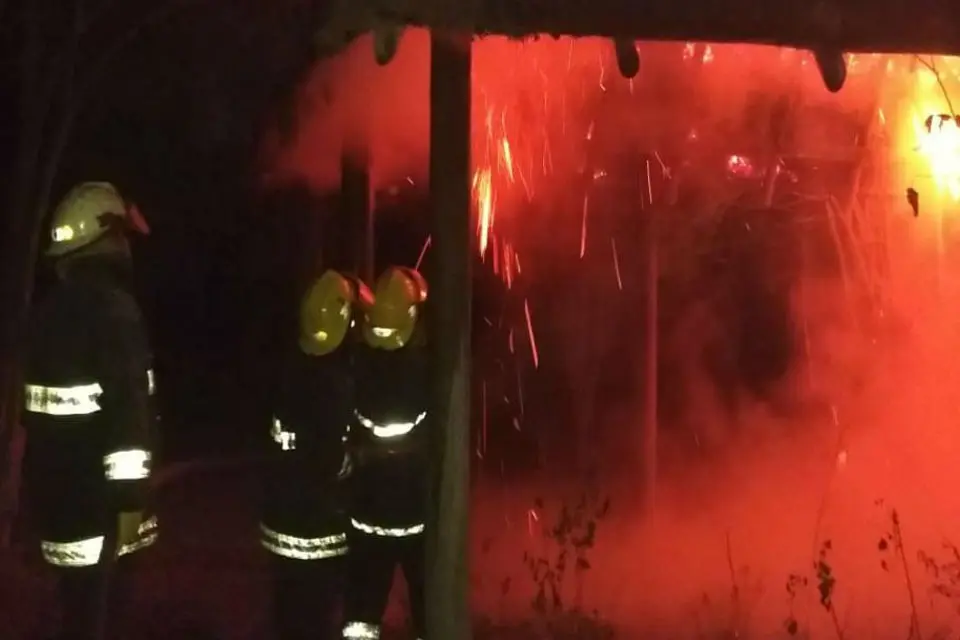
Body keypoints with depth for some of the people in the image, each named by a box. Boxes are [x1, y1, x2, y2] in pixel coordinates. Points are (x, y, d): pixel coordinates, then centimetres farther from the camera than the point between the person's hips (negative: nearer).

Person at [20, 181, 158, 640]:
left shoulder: (47, 310, 11)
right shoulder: (112, 307, -15)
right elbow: (126, 407, -21)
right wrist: (130, 494, -20)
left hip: (53, 482, 9)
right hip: (92, 491, -8)